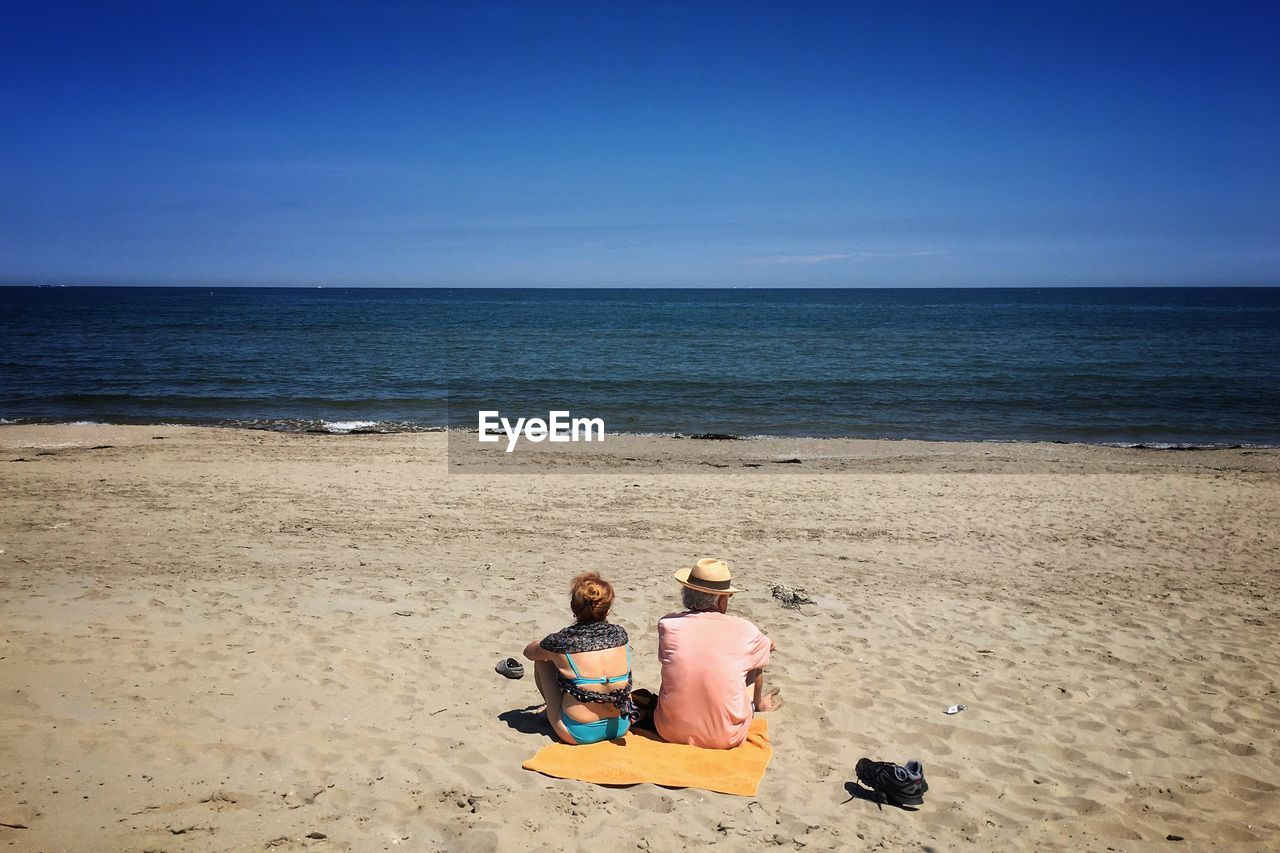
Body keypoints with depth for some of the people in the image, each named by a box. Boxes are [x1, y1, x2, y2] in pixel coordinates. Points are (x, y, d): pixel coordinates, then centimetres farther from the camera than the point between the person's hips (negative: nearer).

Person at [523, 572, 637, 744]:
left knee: (542, 662, 12)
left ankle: (551, 711, 33)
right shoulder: (620, 634, -7)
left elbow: (528, 651, 6)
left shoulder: (560, 642, -17)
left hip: (579, 734, -4)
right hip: (621, 728, 4)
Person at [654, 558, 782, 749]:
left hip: (671, 732, 2)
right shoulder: (744, 630, -12)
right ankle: (756, 703, 51)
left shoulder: (668, 625, -10)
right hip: (727, 738, -1)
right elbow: (768, 648, 12)